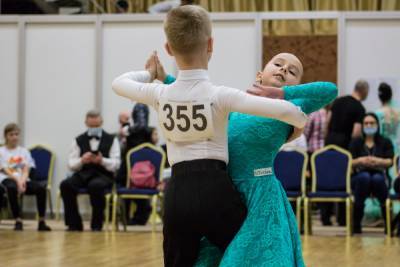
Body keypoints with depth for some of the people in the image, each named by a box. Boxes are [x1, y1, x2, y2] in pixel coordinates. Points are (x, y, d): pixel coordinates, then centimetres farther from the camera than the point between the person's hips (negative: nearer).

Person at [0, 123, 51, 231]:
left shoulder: (24, 151, 19)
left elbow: (26, 170, 5)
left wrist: (22, 181, -18)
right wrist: (17, 180, -20)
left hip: (23, 179, 3)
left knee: (41, 187, -27)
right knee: (12, 187, -41)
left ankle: (41, 222, -25)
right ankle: (18, 221, -34)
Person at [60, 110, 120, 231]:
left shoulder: (111, 140, 11)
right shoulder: (79, 140, 16)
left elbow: (116, 164, 1)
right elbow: (71, 164, 7)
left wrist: (102, 161, -19)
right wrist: (82, 161, -16)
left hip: (103, 175, -2)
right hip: (83, 175, 3)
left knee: (96, 185, -39)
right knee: (65, 185, -28)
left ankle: (97, 224, -22)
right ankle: (74, 223, -17)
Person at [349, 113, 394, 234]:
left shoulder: (385, 142, 13)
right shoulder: (356, 143, 14)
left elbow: (390, 162, -2)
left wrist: (377, 161, -22)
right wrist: (360, 161, -19)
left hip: (380, 178, 0)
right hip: (359, 179, 0)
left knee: (377, 178, -37)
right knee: (364, 176, -36)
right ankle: (356, 223, -35)